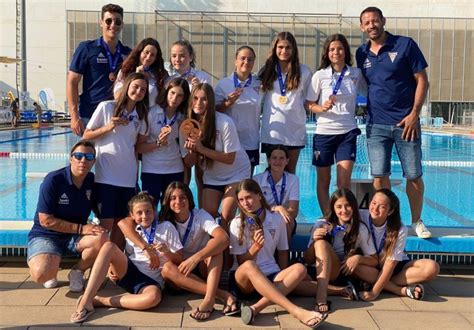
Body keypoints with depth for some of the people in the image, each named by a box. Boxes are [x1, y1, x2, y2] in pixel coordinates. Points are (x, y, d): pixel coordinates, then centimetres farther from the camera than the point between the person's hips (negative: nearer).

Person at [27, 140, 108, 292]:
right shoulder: (53, 180, -17)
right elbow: (45, 220, -18)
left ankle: (77, 271, 1)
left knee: (102, 239, -29)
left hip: (75, 238, 4)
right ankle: (51, 271, 8)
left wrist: (101, 229, -14)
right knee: (41, 274, -33)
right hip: (46, 236, -4)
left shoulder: (93, 181, -3)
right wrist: (81, 228, -21)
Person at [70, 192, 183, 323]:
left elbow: (180, 260, 0)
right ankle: (86, 301, -28)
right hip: (129, 272, 4)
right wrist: (114, 267, -2)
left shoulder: (167, 227, 1)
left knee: (153, 297, -41)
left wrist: (166, 252, -20)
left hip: (151, 281, -4)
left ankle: (100, 301, -27)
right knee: (108, 246, -23)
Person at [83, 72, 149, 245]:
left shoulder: (141, 115, 11)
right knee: (106, 223, -5)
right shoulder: (106, 107, -2)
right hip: (106, 176, -4)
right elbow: (86, 135, 1)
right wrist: (107, 128, -12)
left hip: (128, 178, 5)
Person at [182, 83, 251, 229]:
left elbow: (230, 158, -23)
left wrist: (201, 148, -31)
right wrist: (192, 151, -29)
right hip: (211, 175, 4)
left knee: (226, 217, -13)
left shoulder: (225, 123, -26)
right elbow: (189, 163, -7)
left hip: (236, 172, -4)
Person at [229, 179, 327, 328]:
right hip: (244, 280, -2)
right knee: (249, 266, -38)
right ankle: (296, 311, -48)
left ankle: (256, 308, -40)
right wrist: (256, 245, -18)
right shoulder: (237, 223, -2)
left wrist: (283, 278, 2)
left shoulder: (277, 219, 4)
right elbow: (242, 262, -3)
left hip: (270, 276, 3)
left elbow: (282, 252, 13)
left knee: (299, 268, -26)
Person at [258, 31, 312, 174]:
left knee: (290, 172, 9)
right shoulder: (266, 70, 6)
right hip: (271, 130, 0)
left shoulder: (303, 71, 2)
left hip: (295, 130, 0)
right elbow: (259, 99, 11)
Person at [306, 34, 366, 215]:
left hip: (347, 132, 0)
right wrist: (322, 108, -17)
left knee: (344, 181, -8)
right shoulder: (320, 75, -1)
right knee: (323, 180, 7)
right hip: (324, 132, 0)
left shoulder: (356, 74, 3)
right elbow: (309, 104, 1)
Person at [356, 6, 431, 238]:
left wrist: (414, 114, -10)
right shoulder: (362, 54, 8)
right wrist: (362, 103, 3)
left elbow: (422, 80, -3)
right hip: (376, 125, 3)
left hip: (406, 122, -2)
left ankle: (417, 222, 21)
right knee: (379, 176, 2)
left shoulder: (405, 45, -3)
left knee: (414, 176, 4)